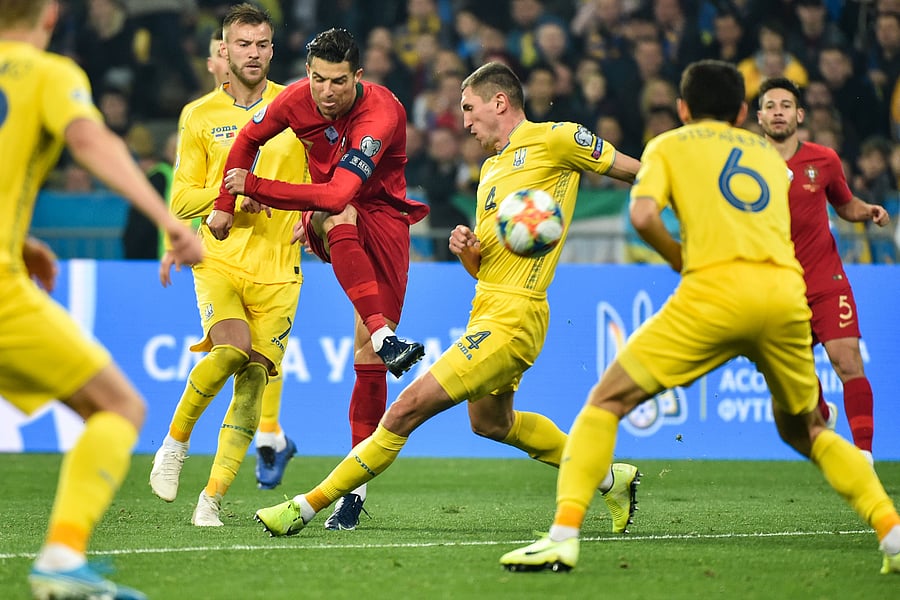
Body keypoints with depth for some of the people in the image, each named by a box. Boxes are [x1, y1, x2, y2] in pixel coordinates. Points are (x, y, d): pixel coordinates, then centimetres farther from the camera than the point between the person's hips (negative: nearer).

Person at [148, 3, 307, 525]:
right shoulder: (201, 116, 7)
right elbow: (181, 199, 8)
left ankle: (213, 498, 2)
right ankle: (176, 441, -3)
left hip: (277, 270, 1)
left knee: (254, 381, -5)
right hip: (219, 261, -1)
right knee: (230, 350, -27)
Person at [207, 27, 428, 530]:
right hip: (327, 218, 3)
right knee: (337, 219, -37)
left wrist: (252, 186, -32)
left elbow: (337, 194, -36)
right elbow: (249, 139, 12)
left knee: (368, 362, -10)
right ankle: (386, 337, -48)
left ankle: (355, 486, -6)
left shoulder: (381, 115, -27)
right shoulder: (297, 98, -10)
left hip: (383, 220, -3)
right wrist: (226, 205, 10)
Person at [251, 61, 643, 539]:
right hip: (487, 306, 11)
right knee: (489, 421, 29)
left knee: (409, 407, -13)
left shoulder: (553, 140, -7)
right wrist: (467, 251, -2)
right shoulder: (492, 168, 18)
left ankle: (307, 506, -9)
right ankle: (610, 477, 40)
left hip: (512, 316, -11)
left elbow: (635, 171, -1)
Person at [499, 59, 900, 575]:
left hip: (716, 287, -4)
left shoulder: (669, 145, 18)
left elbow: (643, 214, 1)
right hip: (788, 292, 4)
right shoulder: (771, 154, 30)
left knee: (607, 402, 6)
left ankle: (564, 535, -10)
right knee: (803, 430, 24)